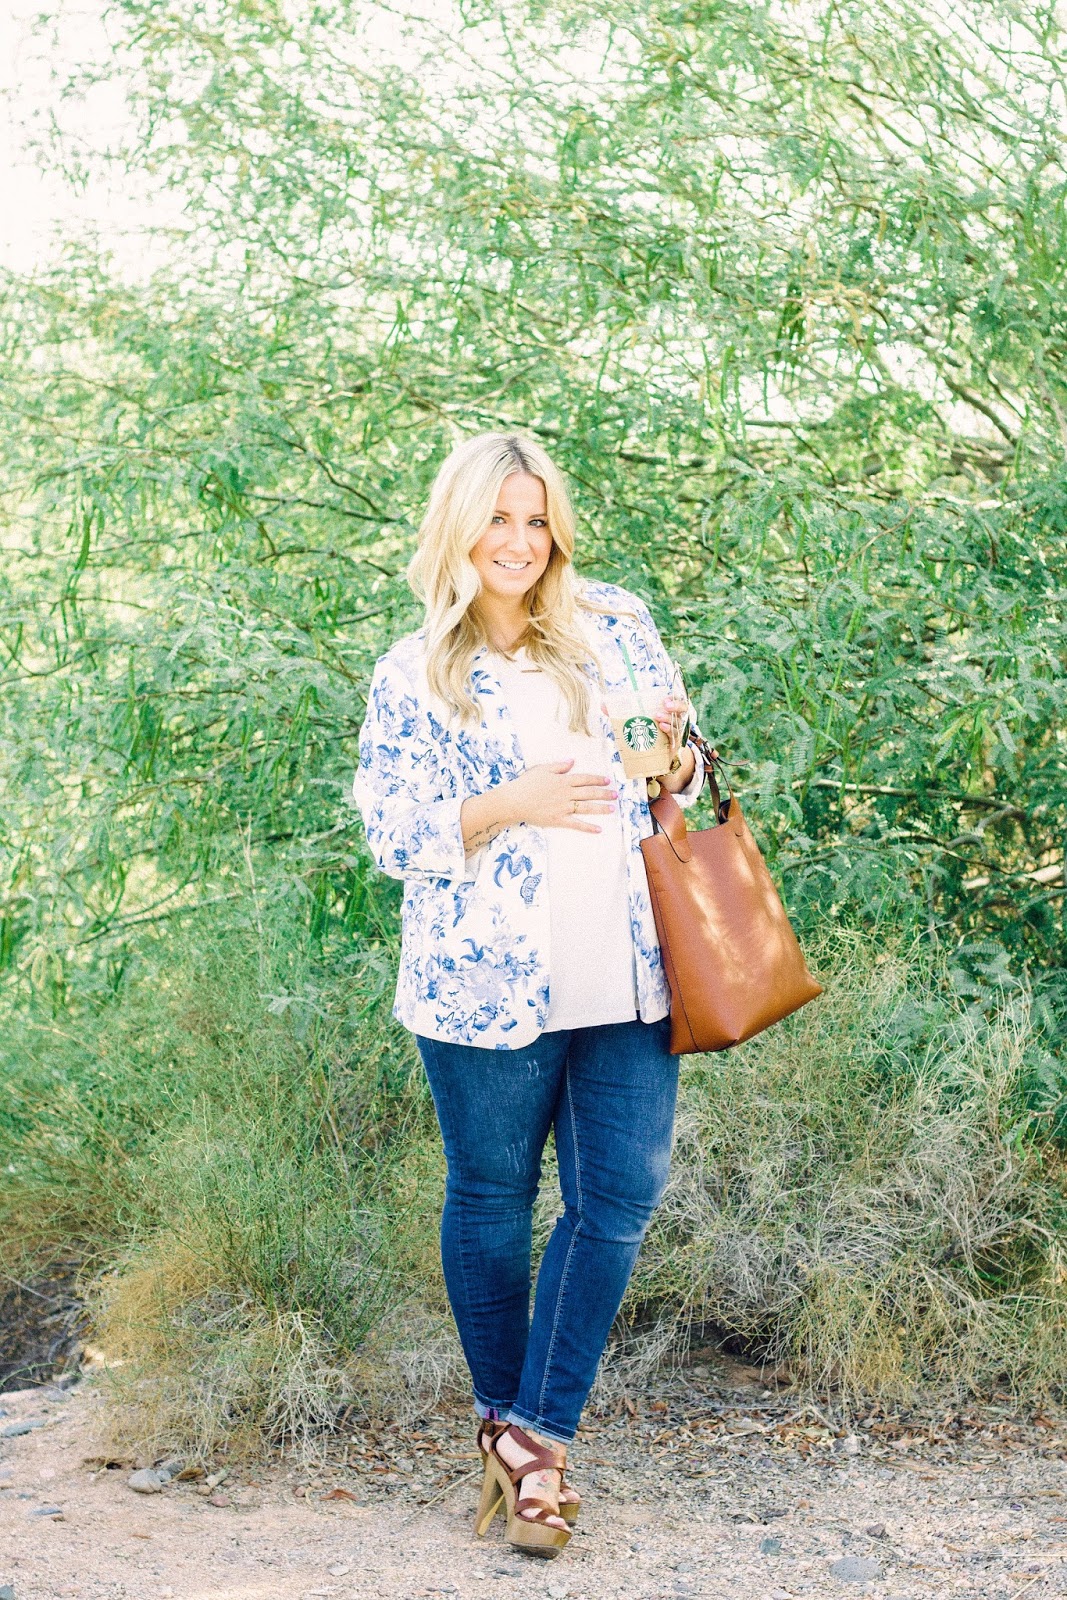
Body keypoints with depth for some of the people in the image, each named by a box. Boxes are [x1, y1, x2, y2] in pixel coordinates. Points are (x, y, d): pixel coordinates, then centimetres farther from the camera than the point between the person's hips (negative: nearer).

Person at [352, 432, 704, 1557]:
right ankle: (504, 1420, 25)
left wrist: (676, 758, -8)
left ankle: (535, 1432, 9)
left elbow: (681, 783, 17)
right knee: (492, 1196, 7)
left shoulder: (615, 626, 10)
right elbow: (392, 833, -3)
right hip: (488, 980, -3)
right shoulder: (411, 677, 1)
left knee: (621, 1194, -1)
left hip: (626, 971, 3)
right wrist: (513, 805, -17)